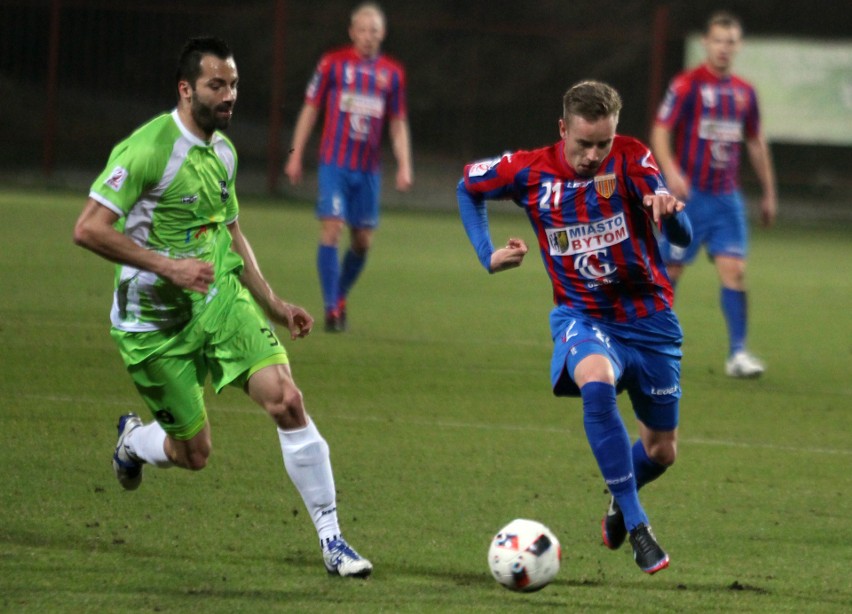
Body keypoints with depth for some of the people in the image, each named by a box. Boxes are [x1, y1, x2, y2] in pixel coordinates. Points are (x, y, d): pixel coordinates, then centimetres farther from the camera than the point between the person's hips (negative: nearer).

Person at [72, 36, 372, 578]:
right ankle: (135, 438, 40)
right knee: (194, 454, 2)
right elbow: (88, 229, -23)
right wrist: (168, 266, -28)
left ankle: (332, 539, -10)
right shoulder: (149, 149, -18)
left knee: (287, 399, -16)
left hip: (221, 298, 5)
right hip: (156, 322, -5)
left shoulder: (223, 151, 7)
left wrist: (274, 304, 16)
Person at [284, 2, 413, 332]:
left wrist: (404, 166, 4)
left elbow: (398, 123, 12)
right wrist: (296, 155, 2)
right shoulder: (333, 63, -1)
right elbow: (310, 109, 5)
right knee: (331, 230, -13)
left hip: (368, 169, 3)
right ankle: (331, 309, -9)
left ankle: (340, 297, 28)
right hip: (334, 164, -3)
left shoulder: (392, 73, 7)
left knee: (362, 242, 6)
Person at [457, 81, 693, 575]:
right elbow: (469, 185, 11)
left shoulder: (631, 159, -15)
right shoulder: (530, 172, -10)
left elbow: (683, 237, -23)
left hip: (648, 316, 1)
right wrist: (488, 254, 0)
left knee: (662, 452, 10)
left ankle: (620, 501, 47)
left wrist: (668, 209, -46)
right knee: (597, 384, -37)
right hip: (581, 316, -1)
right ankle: (636, 526, -33)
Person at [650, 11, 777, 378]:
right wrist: (671, 172, -28)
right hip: (689, 194, -4)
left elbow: (756, 143, 20)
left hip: (726, 197, 4)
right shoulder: (686, 85, -6)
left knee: (734, 270, -8)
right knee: (671, 269, 2)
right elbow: (661, 131, -11)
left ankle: (737, 353, -8)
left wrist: (769, 193, 21)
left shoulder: (744, 93, 10)